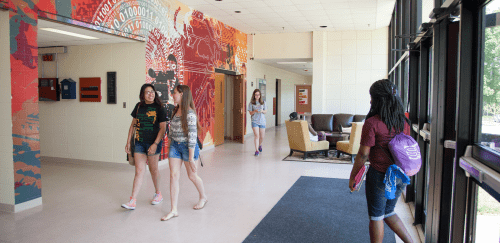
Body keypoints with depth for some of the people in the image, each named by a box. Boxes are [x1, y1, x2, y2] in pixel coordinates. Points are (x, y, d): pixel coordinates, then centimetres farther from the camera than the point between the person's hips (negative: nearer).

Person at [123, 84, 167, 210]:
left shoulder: (159, 108, -7)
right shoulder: (139, 106, 6)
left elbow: (163, 128, -10)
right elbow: (133, 125, 13)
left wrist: (155, 144, -18)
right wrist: (128, 141, 10)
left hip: (153, 143, -3)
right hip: (139, 143, 3)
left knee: (153, 169, 10)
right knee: (139, 171, 2)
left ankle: (158, 194, 32)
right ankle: (132, 201, 3)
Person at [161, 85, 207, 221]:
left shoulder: (189, 113, -19)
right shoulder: (176, 111, 6)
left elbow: (192, 136, -21)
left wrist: (191, 158, -22)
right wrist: (170, 146, 17)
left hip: (187, 147, -7)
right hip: (175, 146, 7)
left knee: (192, 175, 10)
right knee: (174, 176, 1)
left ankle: (203, 197, 38)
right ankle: (173, 210, 7)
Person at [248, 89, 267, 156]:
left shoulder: (263, 103, 7)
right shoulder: (251, 103, 1)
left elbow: (266, 111, 7)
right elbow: (250, 113, 0)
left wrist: (262, 111, -15)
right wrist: (255, 111, -20)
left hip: (262, 121, 2)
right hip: (254, 121, -2)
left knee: (262, 137, 8)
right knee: (256, 135, -15)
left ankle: (260, 145, 39)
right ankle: (256, 150, -11)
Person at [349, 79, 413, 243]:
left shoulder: (372, 123, -19)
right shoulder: (403, 120, 1)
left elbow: (363, 154, -16)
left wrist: (352, 176, -4)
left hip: (379, 175, -7)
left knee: (376, 217, 11)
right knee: (388, 213, 25)